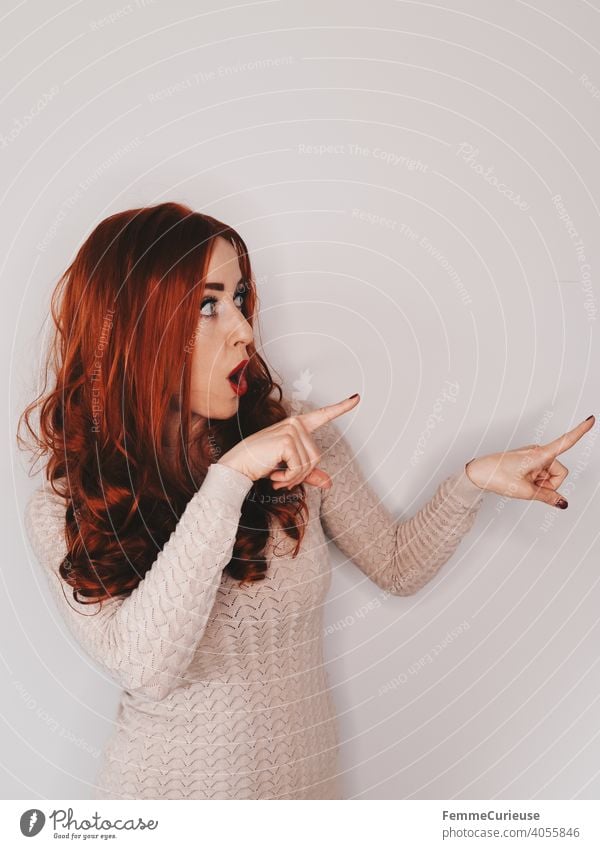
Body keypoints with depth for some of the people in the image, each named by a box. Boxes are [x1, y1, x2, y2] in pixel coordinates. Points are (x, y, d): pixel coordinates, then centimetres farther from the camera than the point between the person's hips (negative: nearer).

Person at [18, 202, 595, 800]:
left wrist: (476, 479, -17)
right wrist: (228, 478, -36)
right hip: (166, 781, -2)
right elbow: (144, 668, -30)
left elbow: (397, 564, -2)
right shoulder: (65, 512, -17)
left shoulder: (295, 438, -12)